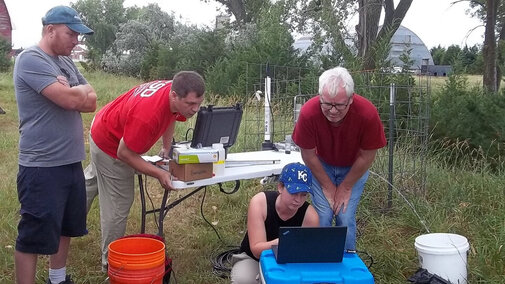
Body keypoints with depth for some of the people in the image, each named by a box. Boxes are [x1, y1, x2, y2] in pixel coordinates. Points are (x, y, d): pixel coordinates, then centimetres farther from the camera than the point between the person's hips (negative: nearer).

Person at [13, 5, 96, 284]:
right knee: (34, 235, 1)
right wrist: (82, 89, -1)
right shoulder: (31, 59, -13)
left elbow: (91, 102, 9)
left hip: (71, 161, 9)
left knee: (65, 226, 20)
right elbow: (71, 100, -23)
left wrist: (69, 93, -10)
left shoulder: (66, 62, 14)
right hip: (42, 166, -9)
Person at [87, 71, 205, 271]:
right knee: (117, 208, -3)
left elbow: (170, 117, 5)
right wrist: (159, 174, -35)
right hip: (110, 148, -9)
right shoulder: (147, 115, -46)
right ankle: (111, 262, 16)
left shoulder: (177, 95, -21)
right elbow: (124, 154, -34)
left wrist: (166, 148, 1)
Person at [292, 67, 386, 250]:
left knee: (346, 218, -9)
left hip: (354, 168, 0)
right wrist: (327, 187, -9)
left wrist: (346, 188, -10)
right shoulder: (309, 112, -32)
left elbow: (367, 157, -17)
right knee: (322, 217, -9)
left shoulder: (368, 114, -32)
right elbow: (308, 154, -16)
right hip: (321, 166, 0)